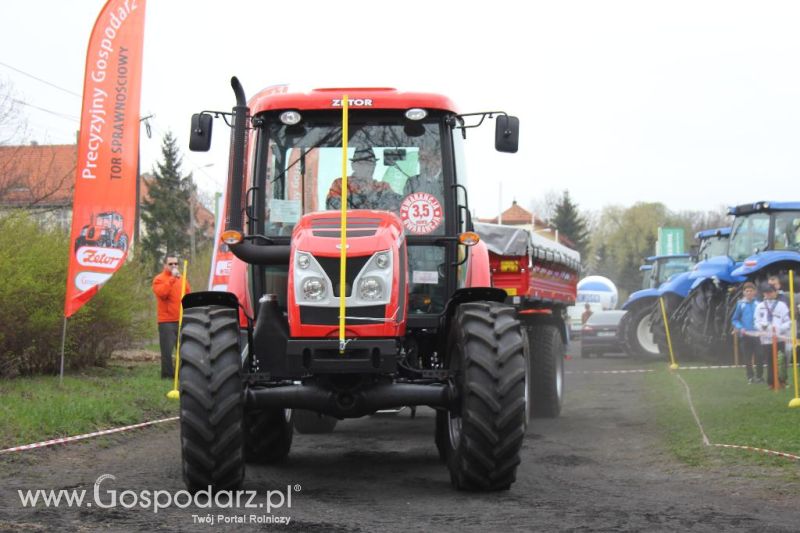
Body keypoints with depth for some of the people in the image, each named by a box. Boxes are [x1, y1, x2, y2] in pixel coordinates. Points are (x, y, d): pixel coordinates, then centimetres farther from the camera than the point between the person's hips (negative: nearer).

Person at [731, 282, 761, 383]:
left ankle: (759, 376, 9)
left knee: (759, 357, -3)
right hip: (745, 336, 2)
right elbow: (735, 320, 9)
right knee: (747, 358, 6)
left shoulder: (759, 304, -3)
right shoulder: (741, 304, 4)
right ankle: (750, 377, 13)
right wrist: (740, 328, -7)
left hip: (757, 335, -2)